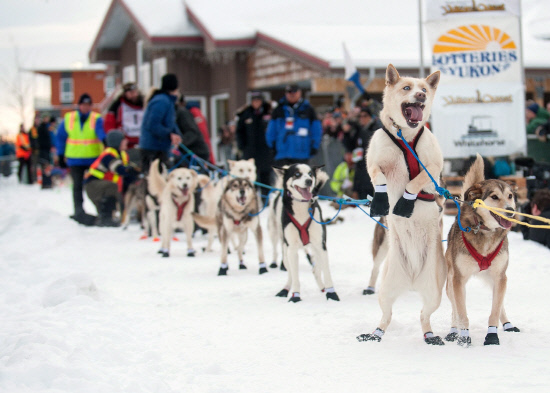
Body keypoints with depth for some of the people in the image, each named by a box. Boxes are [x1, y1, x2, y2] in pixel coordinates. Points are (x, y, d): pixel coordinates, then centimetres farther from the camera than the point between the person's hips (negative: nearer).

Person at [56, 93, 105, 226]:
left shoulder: (96, 119, -3)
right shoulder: (68, 119, 5)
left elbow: (100, 130, -23)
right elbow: (60, 137, 13)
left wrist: (104, 140, -45)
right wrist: (61, 155, 9)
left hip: (93, 158, -1)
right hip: (75, 159, 1)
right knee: (77, 185, 1)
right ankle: (79, 211, 3)